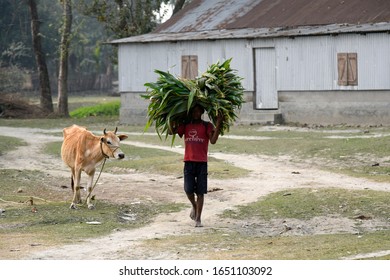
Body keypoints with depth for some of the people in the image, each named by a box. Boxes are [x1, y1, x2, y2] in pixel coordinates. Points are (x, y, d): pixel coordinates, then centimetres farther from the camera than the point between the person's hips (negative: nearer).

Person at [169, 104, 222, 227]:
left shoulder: (207, 126, 2)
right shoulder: (185, 125, 10)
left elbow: (213, 140, -10)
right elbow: (171, 132, 2)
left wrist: (218, 124, -18)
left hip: (202, 163, -2)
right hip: (188, 162, 2)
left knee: (200, 192, 0)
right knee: (188, 190, -6)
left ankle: (198, 219, 7)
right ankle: (194, 206, 27)